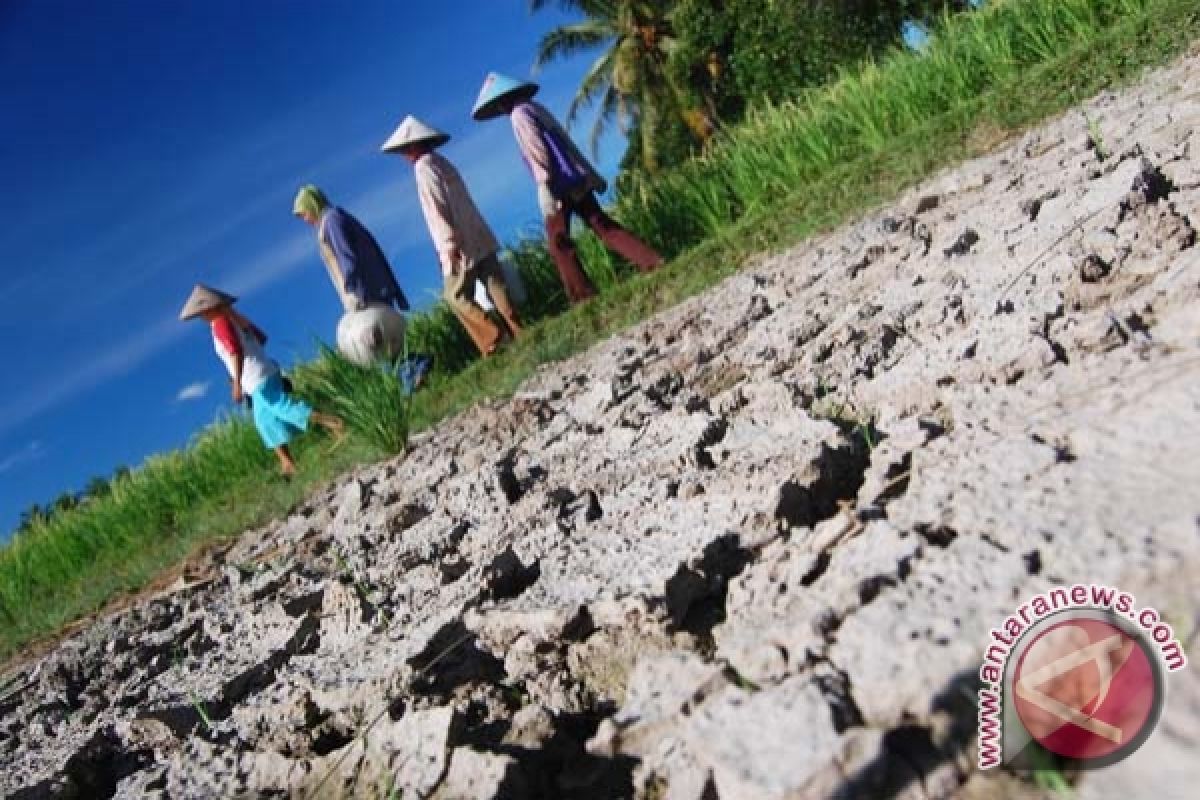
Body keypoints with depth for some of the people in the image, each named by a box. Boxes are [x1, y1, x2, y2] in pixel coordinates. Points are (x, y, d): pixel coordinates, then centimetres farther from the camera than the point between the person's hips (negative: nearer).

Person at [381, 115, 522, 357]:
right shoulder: (442, 162, 19)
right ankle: (518, 332, -1)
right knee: (495, 286, 4)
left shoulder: (424, 167, -6)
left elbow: (437, 208, -16)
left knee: (456, 296, -1)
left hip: (462, 246, -8)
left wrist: (449, 245, -20)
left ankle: (492, 339, -9)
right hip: (480, 238, 8)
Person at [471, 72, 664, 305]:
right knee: (604, 226, 4)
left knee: (559, 244, -3)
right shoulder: (536, 108, 23)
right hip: (577, 181, 8)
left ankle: (584, 296, -6)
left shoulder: (519, 113, -3)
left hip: (560, 187, -8)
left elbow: (537, 151, -15)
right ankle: (655, 265, -4)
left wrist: (545, 187, -20)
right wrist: (591, 173, 22)